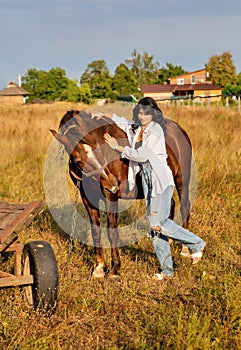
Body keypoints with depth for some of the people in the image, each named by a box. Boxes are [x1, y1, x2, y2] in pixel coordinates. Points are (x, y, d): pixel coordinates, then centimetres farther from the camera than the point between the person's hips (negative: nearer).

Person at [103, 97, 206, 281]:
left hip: (161, 179, -8)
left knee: (158, 224, -13)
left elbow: (141, 155, -16)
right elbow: (137, 157, 20)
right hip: (148, 180, 8)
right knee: (155, 224, 7)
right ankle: (167, 269, 14)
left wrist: (118, 147, -8)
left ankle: (196, 243, 4)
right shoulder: (139, 130, 13)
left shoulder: (155, 130, -12)